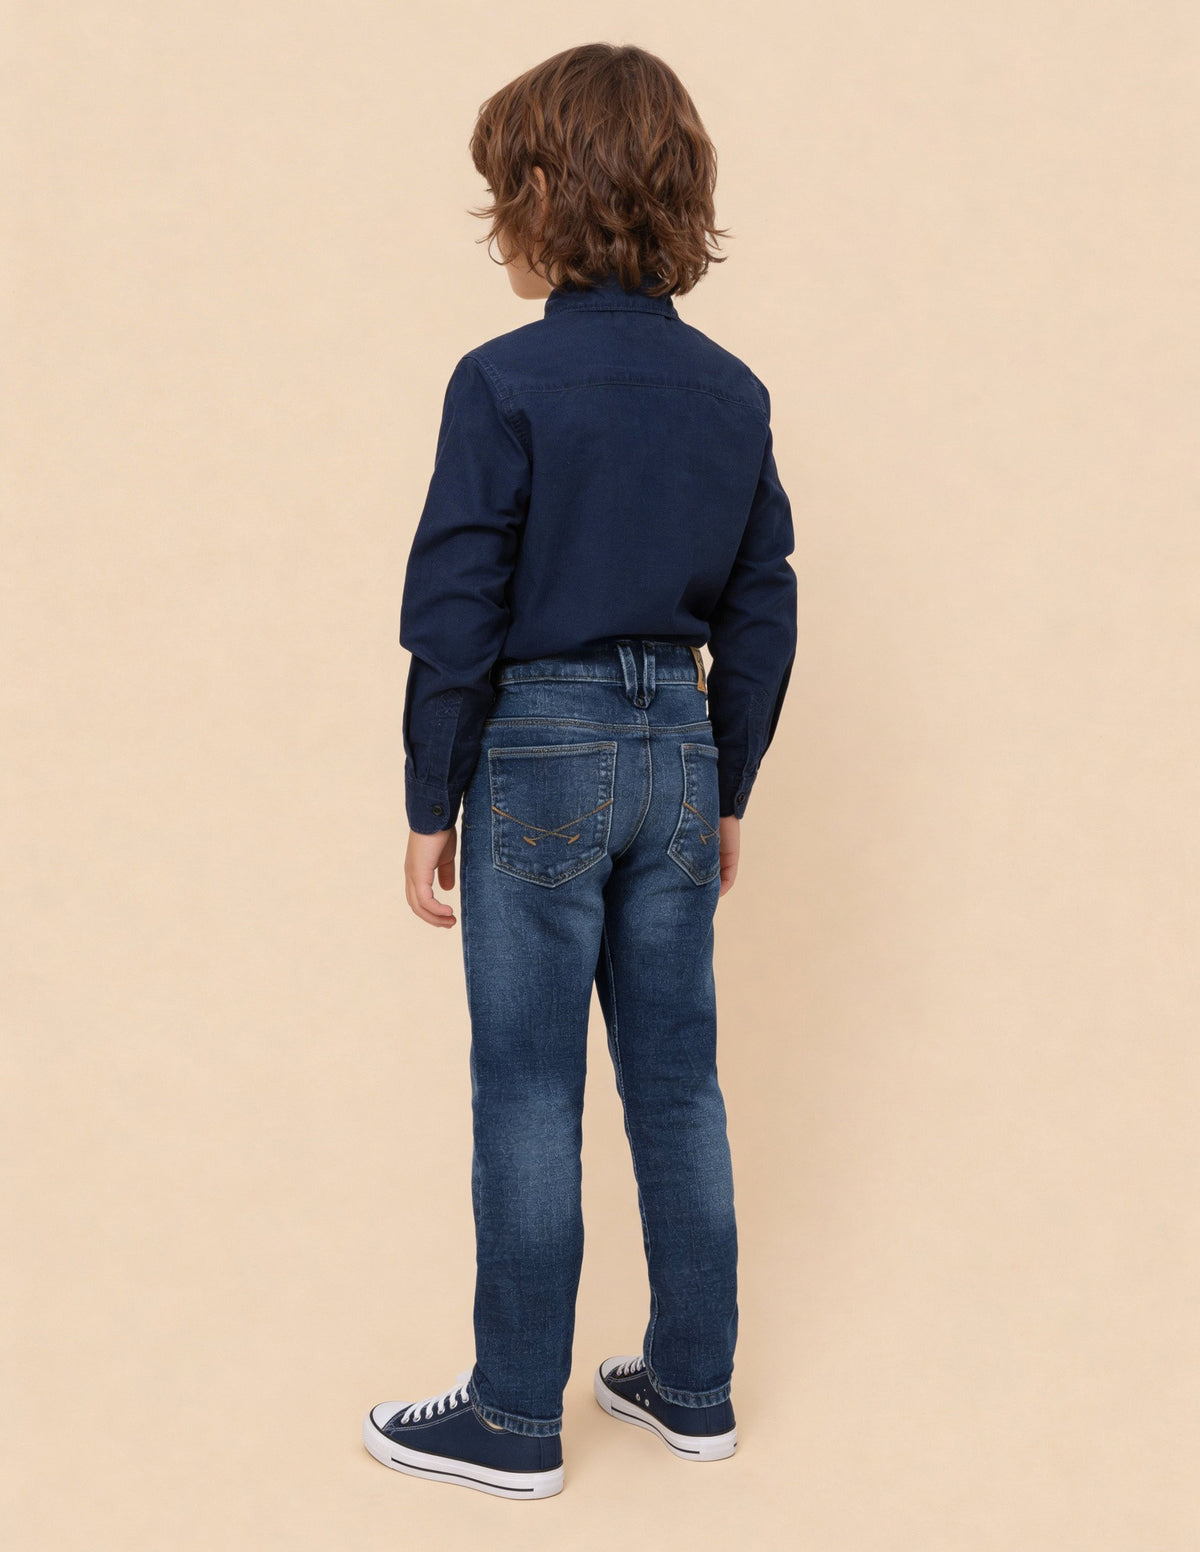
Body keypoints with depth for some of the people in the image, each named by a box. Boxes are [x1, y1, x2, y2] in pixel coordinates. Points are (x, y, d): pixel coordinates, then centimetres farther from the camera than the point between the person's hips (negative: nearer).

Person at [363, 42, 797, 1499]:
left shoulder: (506, 381, -12)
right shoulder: (733, 392, 5)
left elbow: (455, 619, -12)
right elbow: (762, 621, 8)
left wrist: (429, 807, -3)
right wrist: (727, 791, 17)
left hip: (540, 752, -5)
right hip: (679, 749, 6)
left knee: (528, 1098, 5)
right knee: (678, 1079, 15)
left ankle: (515, 1421, 20)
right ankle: (692, 1384, 29)